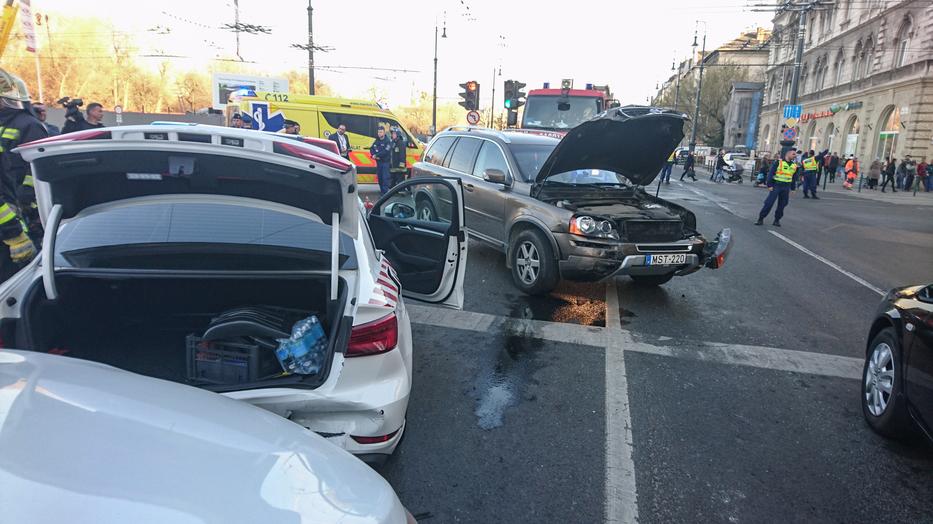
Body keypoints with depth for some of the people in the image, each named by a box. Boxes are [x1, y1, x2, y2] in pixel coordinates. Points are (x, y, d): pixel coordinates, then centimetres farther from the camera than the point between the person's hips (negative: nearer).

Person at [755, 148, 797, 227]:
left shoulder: (794, 165, 9)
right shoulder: (779, 162, -6)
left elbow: (794, 178, 16)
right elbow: (771, 174, -7)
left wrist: (793, 188, 14)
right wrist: (770, 185, -12)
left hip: (786, 188, 5)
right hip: (776, 186, -5)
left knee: (782, 205, 7)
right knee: (769, 203, -7)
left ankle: (777, 220, 17)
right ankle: (761, 218, -1)